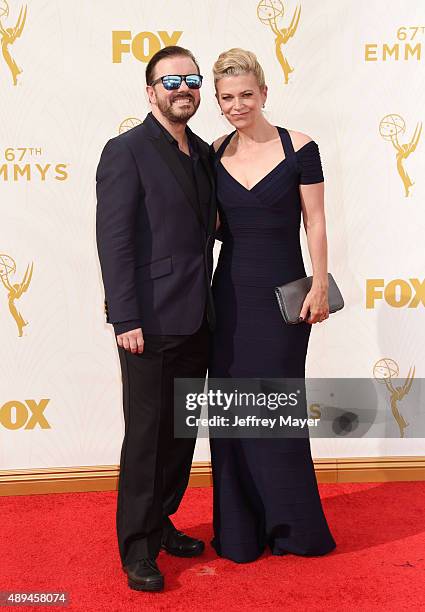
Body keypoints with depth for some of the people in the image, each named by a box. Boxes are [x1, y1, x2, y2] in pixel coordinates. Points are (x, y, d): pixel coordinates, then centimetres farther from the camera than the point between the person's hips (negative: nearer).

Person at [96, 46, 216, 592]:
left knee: (181, 430, 15)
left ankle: (160, 523, 32)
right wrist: (125, 319, -18)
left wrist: (208, 306, 9)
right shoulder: (126, 152, -8)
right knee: (146, 434, 3)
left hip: (196, 321, 7)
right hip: (151, 321, -7)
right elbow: (114, 239, -13)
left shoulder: (203, 153, 14)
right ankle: (137, 546, 18)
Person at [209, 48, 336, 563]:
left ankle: (293, 527, 25)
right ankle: (240, 530, 24)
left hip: (281, 293, -3)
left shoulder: (299, 148, -5)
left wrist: (319, 286, -9)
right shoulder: (216, 153, 6)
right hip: (230, 293, 4)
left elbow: (315, 223, -4)